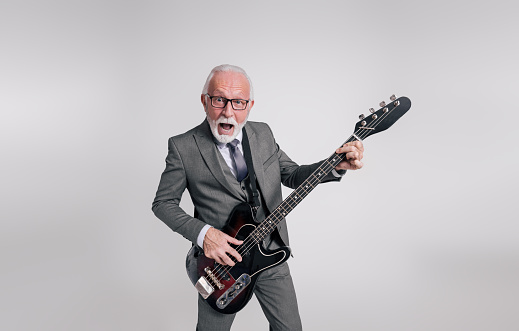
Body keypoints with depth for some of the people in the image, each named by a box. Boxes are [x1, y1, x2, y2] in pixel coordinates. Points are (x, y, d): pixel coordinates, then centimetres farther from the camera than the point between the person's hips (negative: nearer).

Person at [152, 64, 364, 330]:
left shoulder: (263, 134, 0)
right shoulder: (183, 147, -13)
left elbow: (292, 175, 7)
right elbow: (163, 203, -7)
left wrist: (337, 166, -10)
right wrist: (202, 233, -21)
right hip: (219, 262, -3)